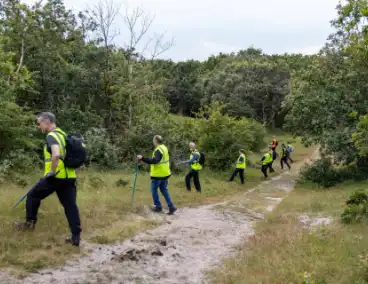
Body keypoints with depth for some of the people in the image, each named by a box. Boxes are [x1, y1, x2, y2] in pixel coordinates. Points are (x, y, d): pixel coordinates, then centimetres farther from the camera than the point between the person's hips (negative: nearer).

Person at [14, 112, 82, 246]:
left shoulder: (51, 136, -11)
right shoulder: (63, 134, 17)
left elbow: (56, 155, -29)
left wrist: (52, 171, -17)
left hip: (55, 177, -8)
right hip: (69, 177, 8)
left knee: (33, 196, 15)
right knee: (70, 206, 6)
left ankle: (30, 223, 27)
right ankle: (76, 237, 6)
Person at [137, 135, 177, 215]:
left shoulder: (158, 150, -20)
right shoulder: (164, 148, 10)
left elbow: (154, 161, -34)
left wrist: (142, 158, -36)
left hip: (158, 174, -8)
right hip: (165, 173, 8)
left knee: (154, 189, 8)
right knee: (164, 190, 14)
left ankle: (158, 206, 14)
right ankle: (171, 207, 6)